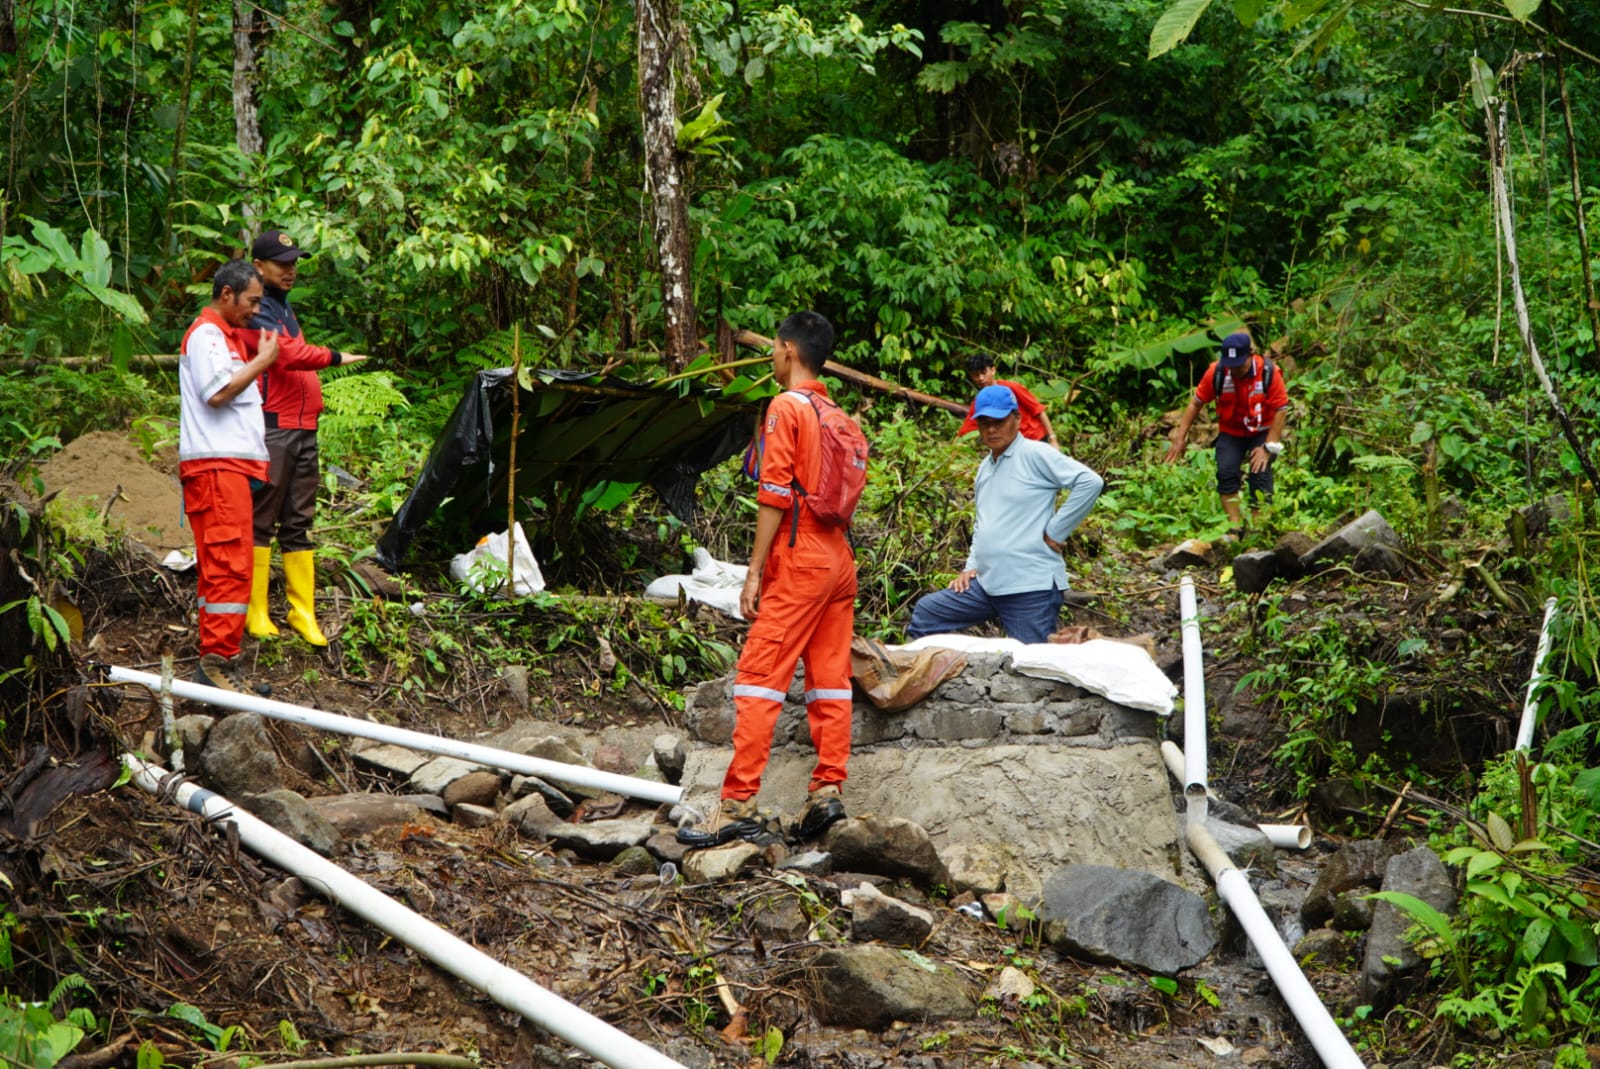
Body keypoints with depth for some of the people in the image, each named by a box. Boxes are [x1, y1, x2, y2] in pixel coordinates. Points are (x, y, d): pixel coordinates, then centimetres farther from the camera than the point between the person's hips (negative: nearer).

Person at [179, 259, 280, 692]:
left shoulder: (228, 335, 24)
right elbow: (217, 392, -19)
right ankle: (217, 663, -15)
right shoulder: (205, 334, -7)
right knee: (229, 565, -14)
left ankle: (218, 660, 12)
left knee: (222, 566, 10)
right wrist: (262, 361, -11)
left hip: (232, 464, 11)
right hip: (215, 465, -11)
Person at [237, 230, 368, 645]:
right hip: (272, 428, -9)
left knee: (299, 523, 8)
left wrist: (313, 410, 16)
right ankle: (255, 612, -1)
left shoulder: (283, 306, 23)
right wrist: (333, 357, -27)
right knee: (261, 521, -4)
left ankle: (303, 611, 11)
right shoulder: (257, 311, -8)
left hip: (303, 428, 9)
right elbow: (288, 354, -22)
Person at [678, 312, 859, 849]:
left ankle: (739, 805, -12)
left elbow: (775, 497, -13)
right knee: (830, 679, 8)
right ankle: (828, 789, 5)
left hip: (799, 562, -8)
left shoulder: (786, 407, -8)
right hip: (840, 559, 8)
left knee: (760, 678, -8)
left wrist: (754, 571, -11)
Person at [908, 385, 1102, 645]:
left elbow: (1090, 482, -18)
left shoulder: (1035, 455, -8)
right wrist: (971, 566, 15)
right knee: (924, 614, 8)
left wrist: (1055, 532, -14)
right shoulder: (985, 468, 18)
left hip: (1031, 587, -8)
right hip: (986, 584, 8)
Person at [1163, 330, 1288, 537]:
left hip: (1262, 432, -2)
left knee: (1260, 474, -13)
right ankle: (1235, 526, -11)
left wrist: (1268, 447, -21)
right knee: (1226, 473, -16)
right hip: (1230, 432, 2)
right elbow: (1196, 403, -7)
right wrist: (1180, 438, -9)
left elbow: (1281, 410, -17)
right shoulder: (1216, 373, -19)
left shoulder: (1268, 373, -24)